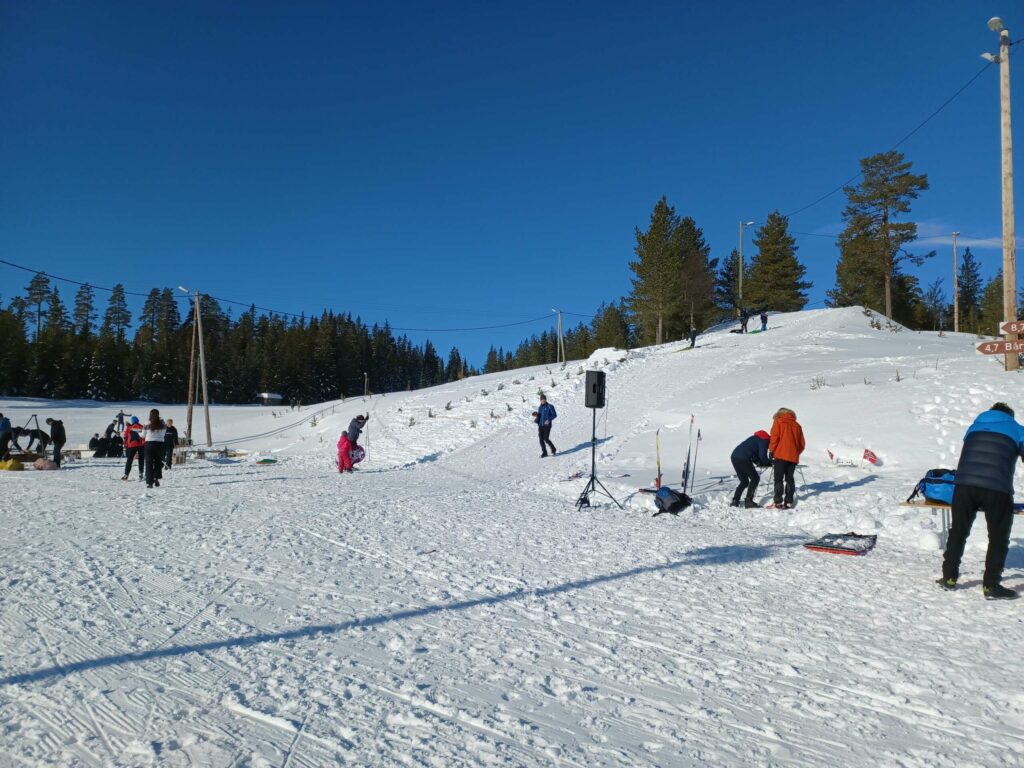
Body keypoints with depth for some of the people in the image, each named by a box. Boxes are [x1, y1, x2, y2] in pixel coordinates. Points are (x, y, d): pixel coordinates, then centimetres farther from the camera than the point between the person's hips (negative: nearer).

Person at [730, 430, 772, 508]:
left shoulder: (758, 438, 29)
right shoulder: (764, 440, 2)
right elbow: (763, 456, -5)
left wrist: (759, 462, 17)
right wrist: (770, 463, 14)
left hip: (734, 456, 9)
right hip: (743, 459, -9)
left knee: (744, 481, 18)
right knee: (755, 478, 3)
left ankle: (735, 501, 9)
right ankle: (748, 501, -4)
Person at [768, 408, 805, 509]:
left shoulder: (778, 421, 5)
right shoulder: (797, 425, 17)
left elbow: (774, 437, -7)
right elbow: (802, 444, 15)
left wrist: (771, 451, 0)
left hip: (781, 455, -4)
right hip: (793, 457, 5)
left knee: (778, 478, -4)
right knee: (790, 479, 11)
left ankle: (778, 501, -11)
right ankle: (789, 501, 7)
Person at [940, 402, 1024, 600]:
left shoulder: (974, 427, 26)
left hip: (963, 485, 3)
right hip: (997, 489, -3)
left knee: (958, 532, 14)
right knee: (998, 538, 8)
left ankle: (949, 577, 18)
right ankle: (991, 585, 7)